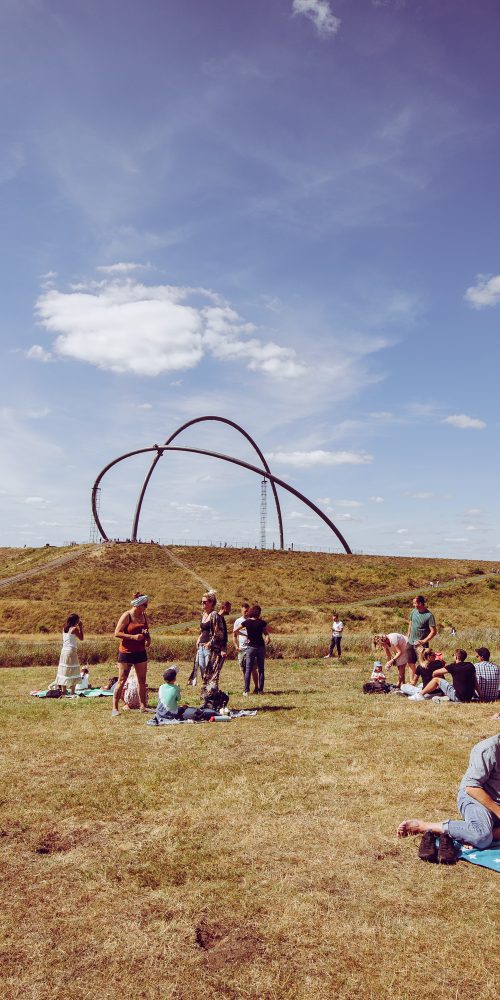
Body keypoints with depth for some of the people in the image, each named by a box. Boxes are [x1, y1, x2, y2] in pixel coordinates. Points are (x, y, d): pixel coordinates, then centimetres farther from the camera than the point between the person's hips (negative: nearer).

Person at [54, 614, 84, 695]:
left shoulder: (64, 628, 9)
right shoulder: (74, 628, -11)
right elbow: (81, 638, -3)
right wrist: (81, 627, 1)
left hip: (64, 651, 7)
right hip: (71, 651, -7)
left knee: (64, 671, 10)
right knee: (73, 672, -1)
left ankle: (63, 690, 12)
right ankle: (72, 691, -2)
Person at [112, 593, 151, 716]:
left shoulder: (144, 616, 9)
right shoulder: (127, 616, -11)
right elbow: (117, 633, -14)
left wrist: (148, 639, 0)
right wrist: (133, 637, -22)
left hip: (140, 652, 6)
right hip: (126, 653, -6)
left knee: (142, 680, 9)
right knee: (122, 681, -3)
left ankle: (143, 706, 19)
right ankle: (115, 708, 2)